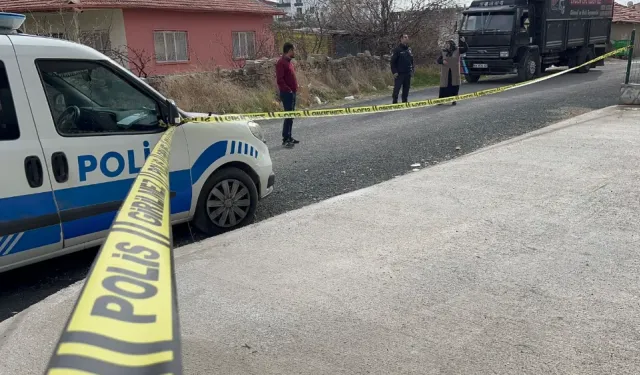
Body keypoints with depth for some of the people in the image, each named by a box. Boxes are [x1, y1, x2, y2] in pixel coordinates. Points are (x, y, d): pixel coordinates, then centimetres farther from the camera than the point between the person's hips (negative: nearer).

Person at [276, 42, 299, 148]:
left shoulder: (289, 62, 16)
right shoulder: (281, 63, -14)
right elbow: (279, 80, -21)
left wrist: (295, 88, 14)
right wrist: (288, 90, -18)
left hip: (292, 93, 10)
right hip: (287, 94, -10)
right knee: (288, 116, -9)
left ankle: (289, 137, 19)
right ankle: (285, 139, -6)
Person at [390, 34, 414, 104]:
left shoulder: (409, 50, 13)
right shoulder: (397, 50, -6)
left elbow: (412, 61, 20)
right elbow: (393, 62, -9)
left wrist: (412, 71, 13)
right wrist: (394, 72, -15)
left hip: (408, 74, 6)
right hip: (399, 74, -6)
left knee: (406, 89, 8)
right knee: (396, 89, -5)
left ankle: (404, 102, 17)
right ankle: (395, 102, 1)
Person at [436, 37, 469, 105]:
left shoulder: (457, 50, 3)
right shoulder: (444, 52, 6)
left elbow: (466, 49, 4)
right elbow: (438, 60, 7)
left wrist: (463, 42, -11)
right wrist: (442, 61, -15)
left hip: (454, 72, -1)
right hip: (445, 72, 1)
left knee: (454, 86, 0)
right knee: (444, 86, 1)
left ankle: (453, 100, 7)